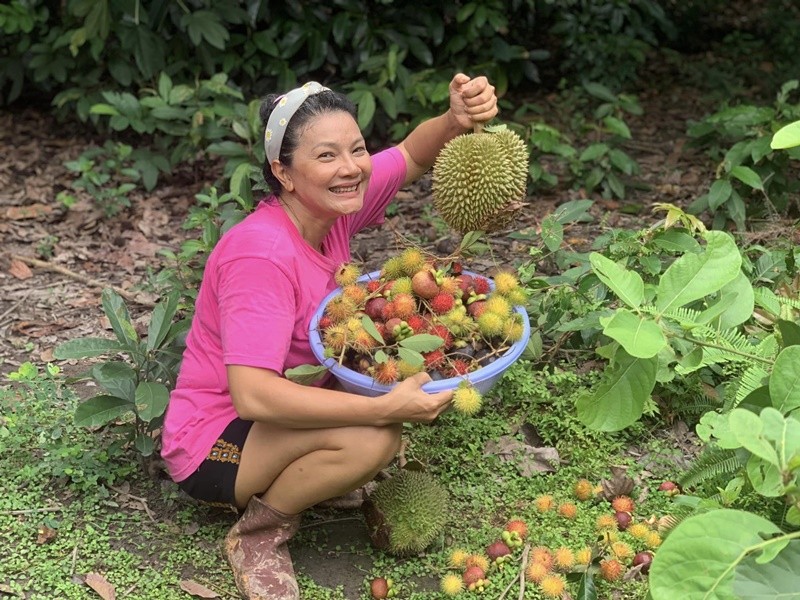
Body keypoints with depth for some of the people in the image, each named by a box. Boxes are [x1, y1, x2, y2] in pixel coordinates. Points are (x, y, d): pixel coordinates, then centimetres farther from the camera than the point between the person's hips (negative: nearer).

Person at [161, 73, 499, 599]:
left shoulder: (331, 208, -7)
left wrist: (458, 119, -21)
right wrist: (383, 408, -39)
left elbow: (413, 156, 3)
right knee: (372, 438, -31)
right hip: (213, 443, -8)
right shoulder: (262, 254, -30)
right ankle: (257, 535, -6)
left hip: (279, 416, 8)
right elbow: (251, 394, -37)